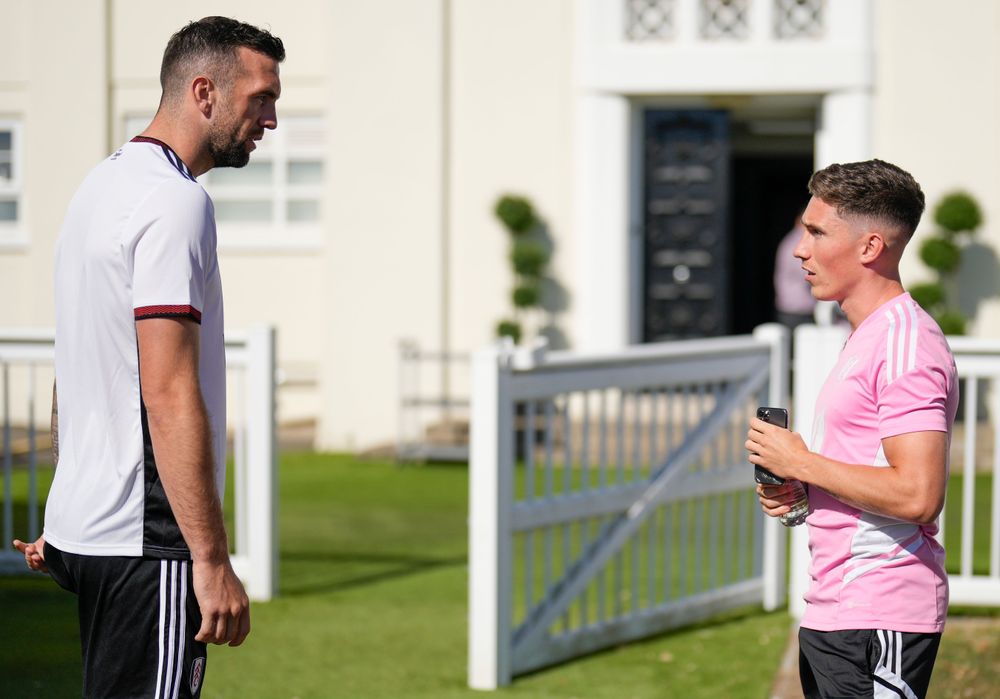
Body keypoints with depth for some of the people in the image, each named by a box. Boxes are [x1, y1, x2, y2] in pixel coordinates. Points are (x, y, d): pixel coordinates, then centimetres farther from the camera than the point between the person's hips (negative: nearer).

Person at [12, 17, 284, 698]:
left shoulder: (103, 183, 17)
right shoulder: (176, 200, -15)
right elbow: (169, 393, -22)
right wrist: (212, 559, -22)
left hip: (83, 525, 10)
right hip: (146, 543, -10)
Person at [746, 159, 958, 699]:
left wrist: (800, 463, -14)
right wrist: (795, 491, 8)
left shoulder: (906, 344, -15)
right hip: (832, 614, 10)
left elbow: (917, 496, -24)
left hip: (879, 620, -10)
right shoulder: (867, 337, 17)